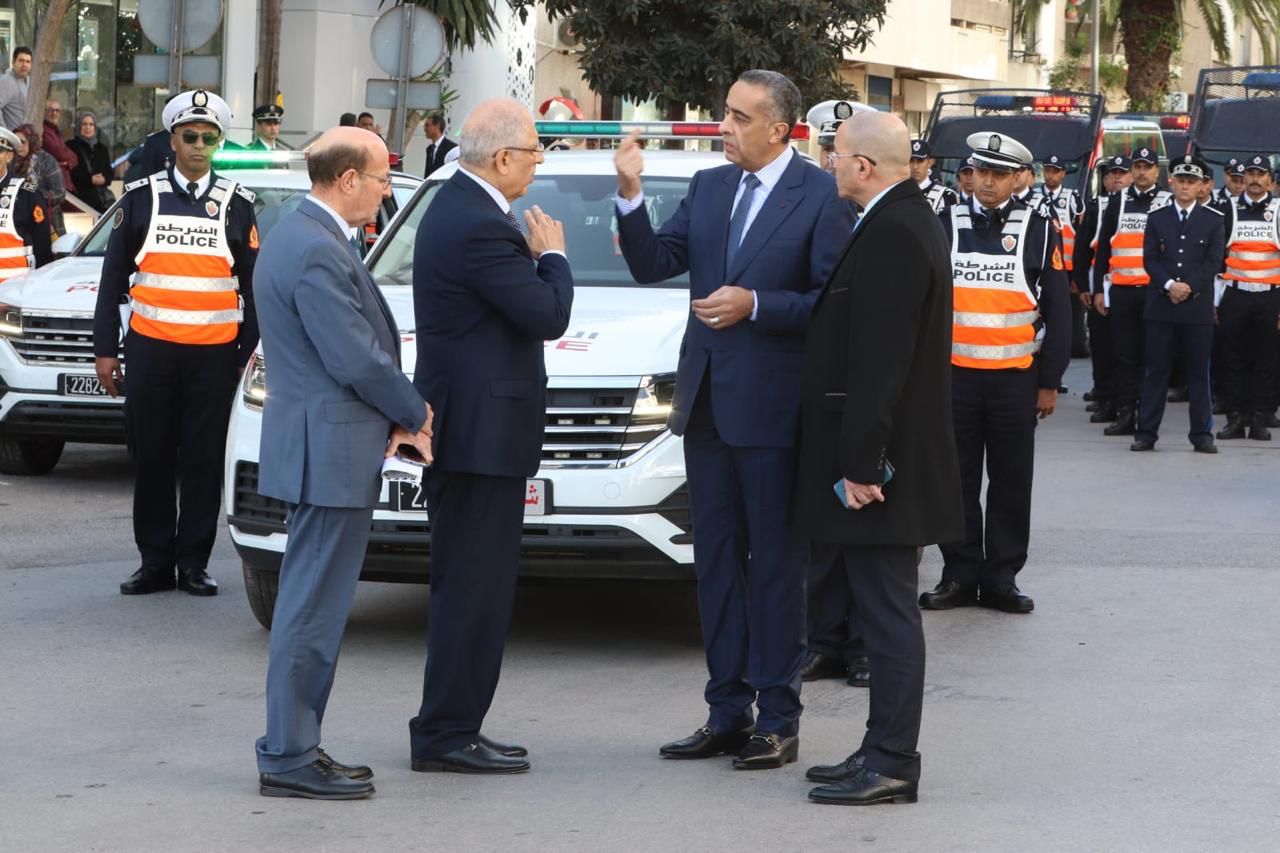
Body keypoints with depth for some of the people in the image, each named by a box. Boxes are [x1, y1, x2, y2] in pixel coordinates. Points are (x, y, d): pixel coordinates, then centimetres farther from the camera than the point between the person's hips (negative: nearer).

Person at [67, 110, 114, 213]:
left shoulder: (102, 148, 20)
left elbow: (109, 173, 16)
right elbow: (70, 173, -6)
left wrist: (104, 179, -8)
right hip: (81, 196, -5)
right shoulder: (71, 146, 4)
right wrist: (90, 179, -16)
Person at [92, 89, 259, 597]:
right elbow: (113, 280, 8)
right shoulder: (141, 198, 6)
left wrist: (249, 354, 5)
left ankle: (194, 562, 11)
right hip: (150, 350, 0)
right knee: (151, 459, 4)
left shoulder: (237, 206, 7)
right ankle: (155, 562, 12)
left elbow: (254, 288, 10)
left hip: (214, 355, 0)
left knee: (205, 461, 2)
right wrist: (105, 350, 3)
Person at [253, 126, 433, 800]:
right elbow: (357, 360, -21)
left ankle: (295, 746, 21)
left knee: (312, 604, 15)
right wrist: (414, 413, -4)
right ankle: (288, 758, 0)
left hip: (316, 446, 11)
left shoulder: (300, 234, 14)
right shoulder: (317, 252, -20)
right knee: (314, 606, -5)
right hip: (331, 450, -11)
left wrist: (393, 419, 8)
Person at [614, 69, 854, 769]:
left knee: (776, 566, 2)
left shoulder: (821, 197, -9)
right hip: (707, 401, 7)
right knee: (717, 561, 11)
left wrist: (754, 306, -19)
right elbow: (652, 264, 4)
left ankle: (777, 720, 8)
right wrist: (630, 194, -9)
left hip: (772, 408, -6)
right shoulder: (708, 187, 9)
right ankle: (727, 714, 19)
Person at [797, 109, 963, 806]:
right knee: (884, 611, 14)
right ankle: (883, 751, 21)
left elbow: (880, 361, -23)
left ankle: (891, 765, -1)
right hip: (872, 454, 10)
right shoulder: (903, 220, 15)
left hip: (881, 461, -10)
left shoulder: (894, 232, -19)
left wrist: (861, 464, -23)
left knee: (888, 612, -5)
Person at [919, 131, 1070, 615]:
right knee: (957, 480, 5)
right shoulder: (946, 227, 4)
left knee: (1011, 482, 4)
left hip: (1015, 378, -1)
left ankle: (1001, 578, 12)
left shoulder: (1039, 230, 1)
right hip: (955, 375, 1)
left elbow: (1057, 311, 3)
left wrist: (1049, 382, -1)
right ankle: (960, 575, 13)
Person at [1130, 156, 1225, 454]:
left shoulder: (1213, 220, 6)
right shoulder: (1156, 218, 8)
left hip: (1198, 307, -1)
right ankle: (1146, 432, 6)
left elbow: (1213, 262, -1)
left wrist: (1189, 286, -13)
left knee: (1199, 371, 3)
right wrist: (1169, 284, -14)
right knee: (1156, 370, 3)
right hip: (1160, 306, 1)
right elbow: (1149, 259, 2)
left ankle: (1202, 434, 8)